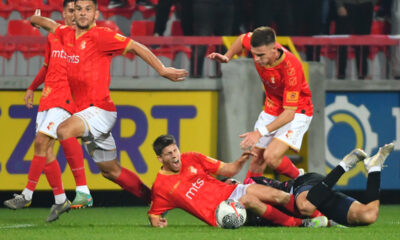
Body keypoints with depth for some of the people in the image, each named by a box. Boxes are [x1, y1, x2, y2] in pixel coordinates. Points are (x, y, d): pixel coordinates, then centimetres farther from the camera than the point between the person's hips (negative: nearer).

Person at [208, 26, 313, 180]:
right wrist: (227, 57, -3)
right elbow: (242, 39, 10)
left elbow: (289, 113, -35)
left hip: (296, 112, -6)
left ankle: (299, 178, 5)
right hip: (272, 109, 6)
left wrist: (261, 132, -43)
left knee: (271, 157, -22)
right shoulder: (259, 45, -19)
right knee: (257, 158, 7)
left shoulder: (290, 68, -37)